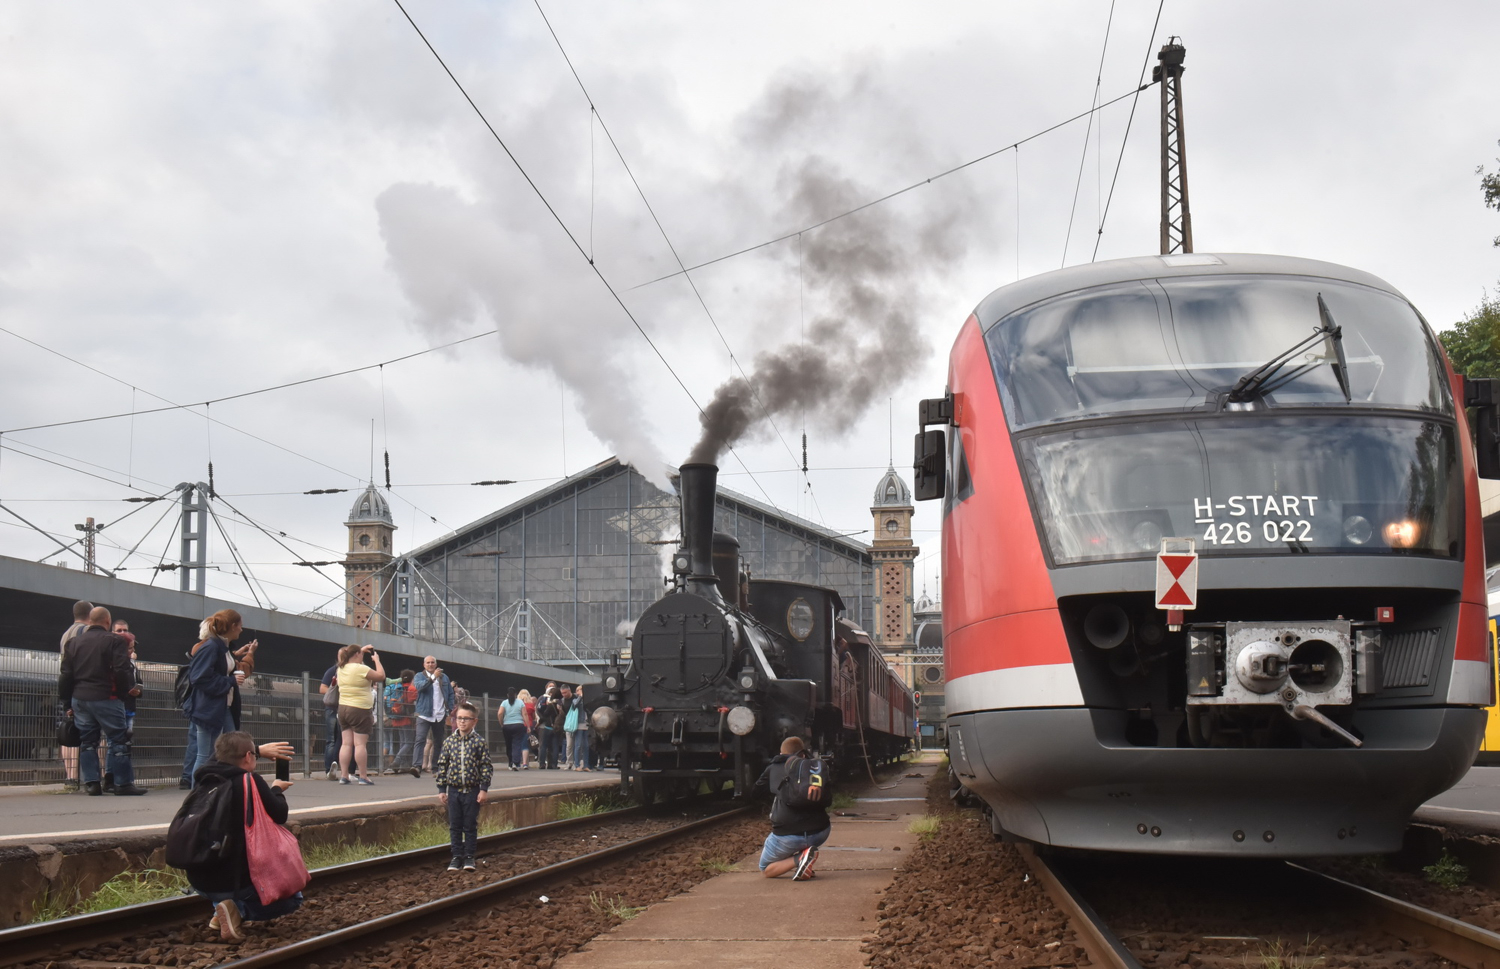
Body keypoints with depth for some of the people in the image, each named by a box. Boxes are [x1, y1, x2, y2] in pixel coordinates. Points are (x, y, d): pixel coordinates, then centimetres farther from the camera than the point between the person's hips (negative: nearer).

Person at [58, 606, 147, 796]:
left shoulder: (74, 642, 9)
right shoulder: (115, 641, -8)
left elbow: (65, 675, 9)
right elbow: (121, 672, -16)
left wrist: (67, 703, 14)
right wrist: (131, 681, 4)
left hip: (79, 698, 5)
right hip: (105, 698, -5)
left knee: (87, 742, 11)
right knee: (119, 741, 2)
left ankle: (91, 783, 6)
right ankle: (123, 784, 2)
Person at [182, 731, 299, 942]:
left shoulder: (203, 776, 3)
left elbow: (222, 754, 26)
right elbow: (280, 816, -5)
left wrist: (258, 749, 33)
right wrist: (276, 790, 14)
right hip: (235, 882, -6)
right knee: (293, 899, 15)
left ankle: (219, 908, 11)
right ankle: (238, 909, -10)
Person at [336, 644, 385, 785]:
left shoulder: (341, 669, 9)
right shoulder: (360, 669, -14)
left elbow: (350, 661, 33)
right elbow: (381, 676, -9)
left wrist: (361, 650, 32)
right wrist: (377, 660, 3)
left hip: (343, 708, 7)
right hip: (360, 710, -7)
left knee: (347, 743, 8)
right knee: (360, 744, -6)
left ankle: (343, 776, 5)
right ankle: (363, 777, -5)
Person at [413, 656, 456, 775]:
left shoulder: (444, 677, 15)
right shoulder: (419, 676, 4)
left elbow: (450, 694, 17)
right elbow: (419, 686, -18)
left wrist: (451, 709, 4)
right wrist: (433, 678, -28)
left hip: (440, 715, 4)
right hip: (424, 714, -4)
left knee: (438, 742, 9)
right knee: (421, 740, -14)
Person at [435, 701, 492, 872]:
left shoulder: (479, 742, -4)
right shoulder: (449, 742, 3)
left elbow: (486, 766, -4)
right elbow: (442, 766, 6)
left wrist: (484, 789, -8)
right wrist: (441, 789, 3)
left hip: (472, 790, -2)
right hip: (453, 790, 2)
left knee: (470, 826, 4)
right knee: (454, 826, 7)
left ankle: (469, 856, 13)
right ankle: (456, 856, 15)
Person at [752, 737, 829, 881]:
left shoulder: (773, 768, 13)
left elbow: (753, 793, 24)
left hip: (788, 835, -3)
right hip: (820, 833, 3)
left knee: (766, 869, 20)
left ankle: (799, 858, -8)